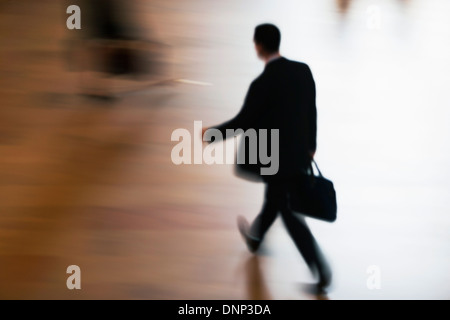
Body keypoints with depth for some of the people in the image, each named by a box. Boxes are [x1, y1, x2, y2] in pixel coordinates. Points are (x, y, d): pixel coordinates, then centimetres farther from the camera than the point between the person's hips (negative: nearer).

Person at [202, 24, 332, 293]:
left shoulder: (262, 84, -25)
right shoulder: (303, 70, -5)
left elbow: (242, 122, -17)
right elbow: (311, 111, 5)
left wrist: (210, 133, -1)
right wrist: (311, 144, 18)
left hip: (276, 160, -7)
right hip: (300, 155, 7)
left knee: (289, 212, 6)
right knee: (276, 197, 28)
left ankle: (322, 272, 4)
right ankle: (255, 235, 54)